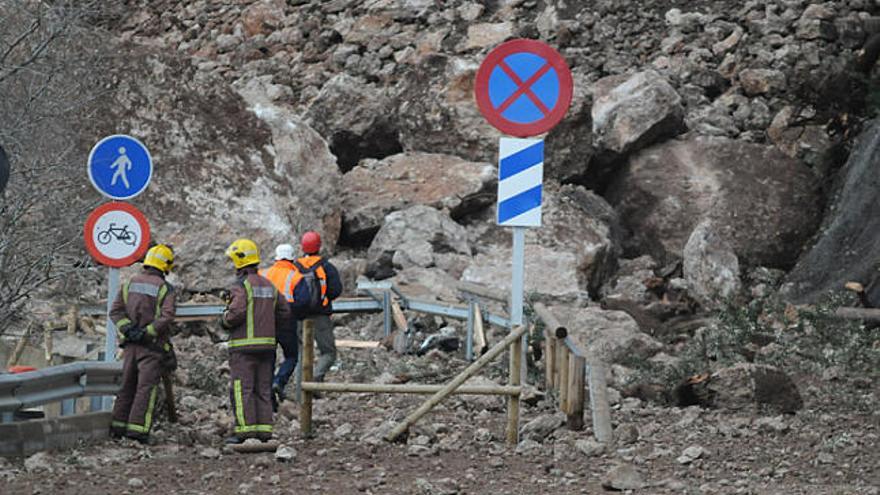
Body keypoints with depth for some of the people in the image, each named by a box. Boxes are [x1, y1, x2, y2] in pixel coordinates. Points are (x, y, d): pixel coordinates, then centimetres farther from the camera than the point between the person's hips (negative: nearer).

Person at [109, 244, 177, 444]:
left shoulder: (130, 283, 9)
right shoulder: (165, 289, -6)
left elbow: (115, 310, 1)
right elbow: (167, 316, -18)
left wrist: (127, 329, -8)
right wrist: (147, 332, -15)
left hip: (130, 344, 5)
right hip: (151, 346, -5)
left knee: (126, 385, 13)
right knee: (146, 387, -4)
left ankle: (118, 426, 13)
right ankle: (137, 428, -10)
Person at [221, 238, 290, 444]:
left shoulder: (240, 286, -10)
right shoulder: (268, 286, 14)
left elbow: (236, 313, -22)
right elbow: (284, 313, 14)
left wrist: (225, 320, -2)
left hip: (244, 344, -7)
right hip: (267, 344, 7)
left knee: (241, 389, -6)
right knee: (263, 389, 10)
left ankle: (245, 430, -11)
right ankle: (264, 429, 7)